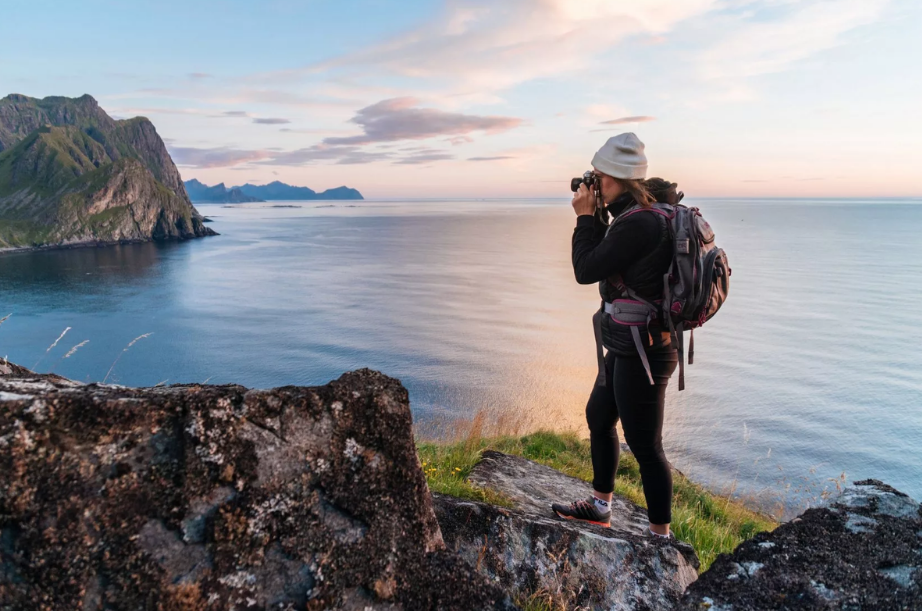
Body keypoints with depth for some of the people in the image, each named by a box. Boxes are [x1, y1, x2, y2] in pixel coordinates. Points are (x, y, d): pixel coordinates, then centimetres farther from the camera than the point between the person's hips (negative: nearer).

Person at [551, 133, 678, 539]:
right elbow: (603, 258, 16)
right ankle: (599, 505, 42)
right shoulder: (641, 215, 7)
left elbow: (586, 270, -20)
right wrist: (596, 218, 7)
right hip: (627, 347, 11)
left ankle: (660, 536, 21)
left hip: (643, 352, -11)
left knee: (644, 446, 2)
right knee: (598, 417, 24)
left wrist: (585, 217, -9)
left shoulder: (639, 224, -25)